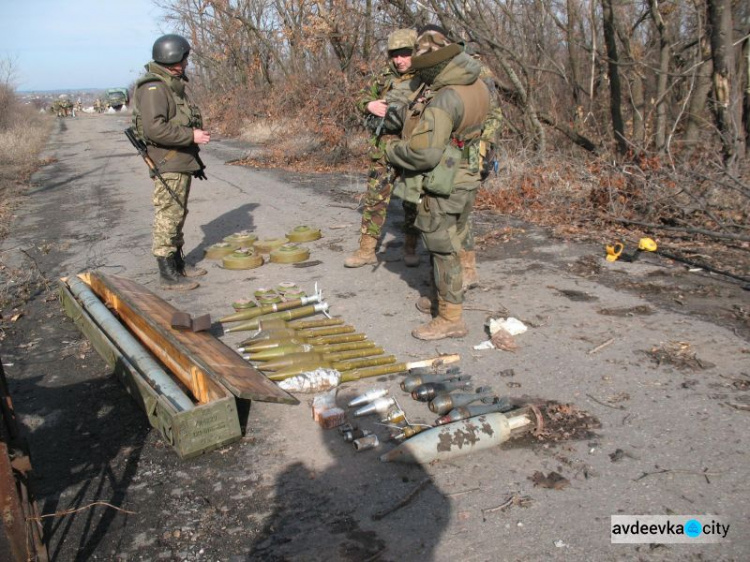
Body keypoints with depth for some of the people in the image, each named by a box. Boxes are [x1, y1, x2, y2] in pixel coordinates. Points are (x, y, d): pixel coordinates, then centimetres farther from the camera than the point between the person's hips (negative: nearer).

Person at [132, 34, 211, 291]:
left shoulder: (172, 85, 14)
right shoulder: (153, 88, -17)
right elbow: (154, 128, -26)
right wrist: (192, 136, -22)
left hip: (182, 162, 10)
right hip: (168, 164, -10)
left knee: (178, 214, 16)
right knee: (167, 216, -5)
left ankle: (178, 263, 27)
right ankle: (168, 274, 0)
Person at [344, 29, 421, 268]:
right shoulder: (384, 78, 9)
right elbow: (362, 100, 17)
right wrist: (370, 105, -6)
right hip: (383, 149, 3)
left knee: (413, 200, 6)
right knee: (375, 198, 2)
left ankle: (410, 248, 20)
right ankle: (366, 250, 8)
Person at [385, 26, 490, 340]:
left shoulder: (444, 98, -24)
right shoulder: (475, 86, 4)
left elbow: (424, 152, -29)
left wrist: (392, 151, -10)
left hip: (441, 187, -9)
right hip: (463, 179, 9)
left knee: (443, 251, 1)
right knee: (449, 247, 21)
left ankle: (450, 319, 11)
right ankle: (447, 298, 37)